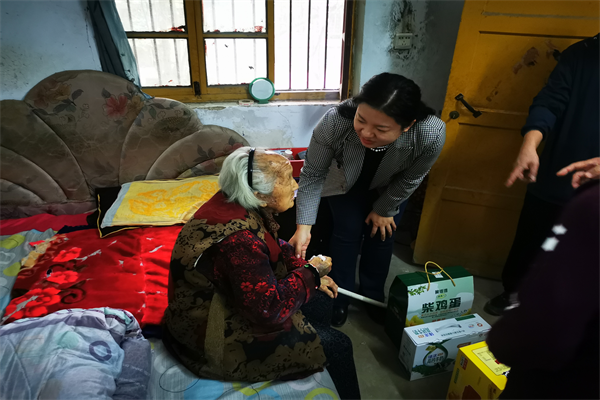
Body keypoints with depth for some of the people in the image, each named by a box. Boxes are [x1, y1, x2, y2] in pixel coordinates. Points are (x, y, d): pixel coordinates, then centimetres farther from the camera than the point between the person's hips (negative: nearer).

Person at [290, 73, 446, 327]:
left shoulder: (432, 134, -40)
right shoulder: (334, 122, -42)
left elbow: (410, 179, -19)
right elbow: (313, 174, -28)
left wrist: (383, 209, -7)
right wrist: (303, 226, -33)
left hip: (389, 187, 1)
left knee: (381, 236, 8)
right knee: (347, 233, 0)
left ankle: (373, 295, 35)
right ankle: (340, 298, 25)